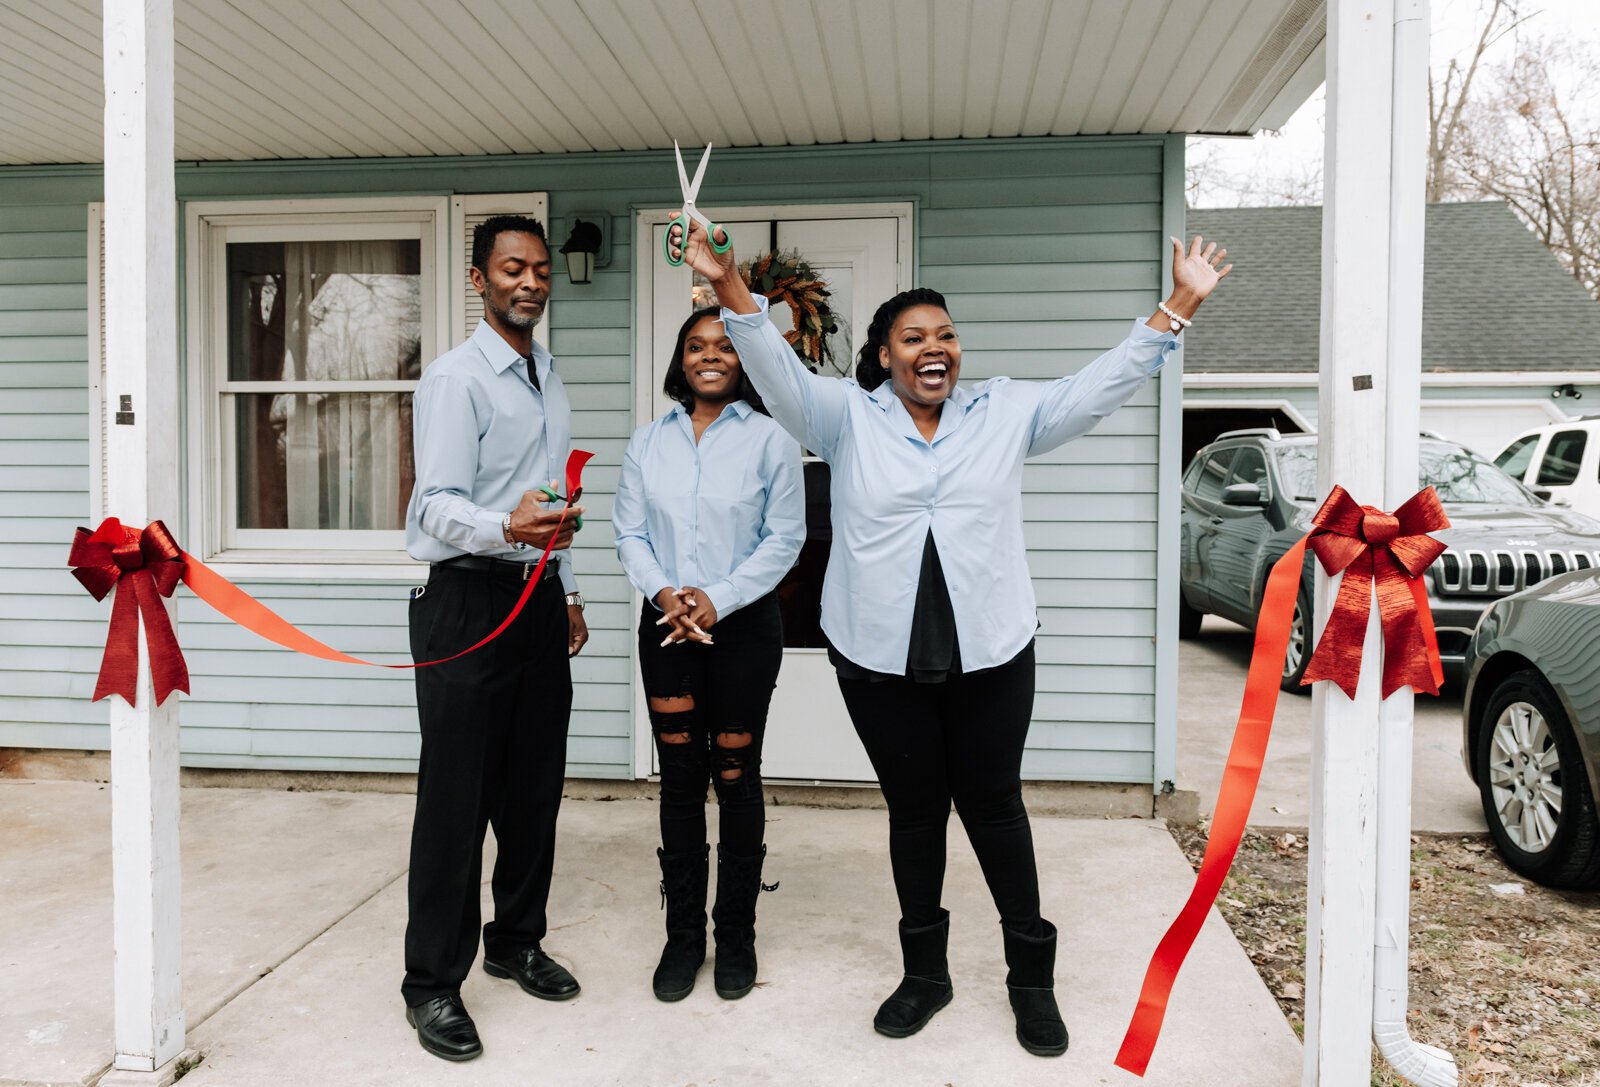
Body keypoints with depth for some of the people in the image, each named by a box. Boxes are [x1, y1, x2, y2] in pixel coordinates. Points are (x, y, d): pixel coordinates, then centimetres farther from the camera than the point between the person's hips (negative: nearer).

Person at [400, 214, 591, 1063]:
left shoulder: (549, 382, 16)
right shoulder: (456, 378, -10)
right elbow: (437, 504, -20)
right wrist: (506, 527, -39)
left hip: (538, 597, 8)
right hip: (469, 597, -8)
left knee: (534, 784, 15)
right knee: (456, 795, -2)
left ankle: (516, 941, 32)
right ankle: (432, 983, 12)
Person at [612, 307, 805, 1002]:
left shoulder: (770, 439, -2)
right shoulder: (648, 442, 9)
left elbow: (784, 537, -6)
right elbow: (630, 532, 5)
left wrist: (718, 598, -14)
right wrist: (661, 591, -12)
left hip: (743, 625, -2)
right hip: (666, 626, 3)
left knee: (736, 776, 5)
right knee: (679, 777, 7)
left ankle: (736, 934, 19)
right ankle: (683, 933, 20)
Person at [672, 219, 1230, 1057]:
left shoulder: (1006, 412, 6)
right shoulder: (847, 416, 2)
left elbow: (1106, 383, 3)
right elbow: (777, 372, -10)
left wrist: (1178, 306, -6)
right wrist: (730, 287, -25)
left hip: (989, 652, 1)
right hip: (881, 656, 0)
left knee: (993, 807, 10)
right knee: (913, 809, 12)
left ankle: (1030, 975, 27)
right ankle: (925, 972, 31)